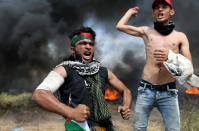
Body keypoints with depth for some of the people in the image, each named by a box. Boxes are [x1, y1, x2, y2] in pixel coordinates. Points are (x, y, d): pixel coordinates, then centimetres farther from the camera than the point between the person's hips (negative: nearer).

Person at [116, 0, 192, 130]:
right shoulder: (147, 31, 12)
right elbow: (120, 26, 12)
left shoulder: (180, 36, 9)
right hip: (146, 90, 1)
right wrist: (131, 11, 28)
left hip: (168, 92, 0)